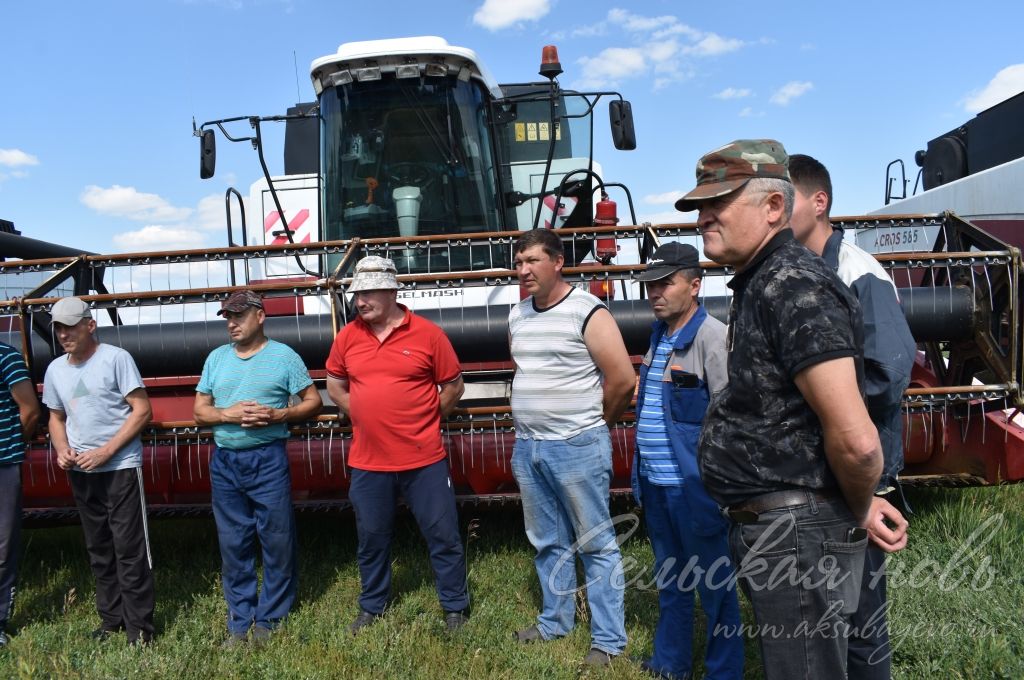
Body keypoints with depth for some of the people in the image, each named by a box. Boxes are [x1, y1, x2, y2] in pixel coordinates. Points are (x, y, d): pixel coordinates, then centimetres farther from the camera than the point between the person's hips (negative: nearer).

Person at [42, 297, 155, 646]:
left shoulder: (116, 358, -9)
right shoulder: (55, 369, 10)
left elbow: (142, 410, -11)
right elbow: (56, 417, 20)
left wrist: (106, 451, -16)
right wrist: (62, 449, 0)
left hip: (121, 467, -6)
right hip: (80, 471, 6)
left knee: (130, 549, -4)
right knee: (98, 548, 15)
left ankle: (139, 626, 6)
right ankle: (111, 617, 27)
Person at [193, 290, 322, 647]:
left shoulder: (283, 355, -1)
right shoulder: (216, 357, 11)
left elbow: (313, 401, 0)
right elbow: (199, 412, 11)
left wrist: (278, 415, -17)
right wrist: (227, 414, -9)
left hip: (268, 459, -4)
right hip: (224, 461, 4)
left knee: (277, 541, 2)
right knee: (233, 544, 10)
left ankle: (269, 619, 17)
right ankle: (239, 621, 22)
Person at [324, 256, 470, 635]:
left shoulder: (427, 334, -7)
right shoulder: (348, 337, 2)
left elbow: (453, 387, 1)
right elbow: (335, 385, 17)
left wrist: (420, 422, 3)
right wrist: (367, 417, 9)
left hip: (424, 459, -3)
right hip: (368, 462, 3)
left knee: (443, 535, 7)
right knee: (371, 539, 17)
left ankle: (455, 607, 25)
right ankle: (373, 606, 37)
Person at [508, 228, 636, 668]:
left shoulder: (588, 312, -12)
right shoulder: (517, 316, 10)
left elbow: (623, 379, -12)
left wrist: (594, 424, 0)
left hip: (577, 447, -7)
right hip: (527, 447, 7)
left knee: (597, 546, 3)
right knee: (548, 543, 18)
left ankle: (608, 640, 14)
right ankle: (554, 621, 33)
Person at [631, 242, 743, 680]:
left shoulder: (713, 337, -14)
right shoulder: (658, 337, 11)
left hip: (694, 485, -8)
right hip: (655, 482, 8)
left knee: (713, 583, 8)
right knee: (669, 579, 21)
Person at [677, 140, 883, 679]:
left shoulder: (793, 286, -20)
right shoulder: (759, 285, 12)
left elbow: (855, 441, -27)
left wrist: (857, 515, -9)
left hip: (798, 535, -10)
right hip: (773, 532, 10)